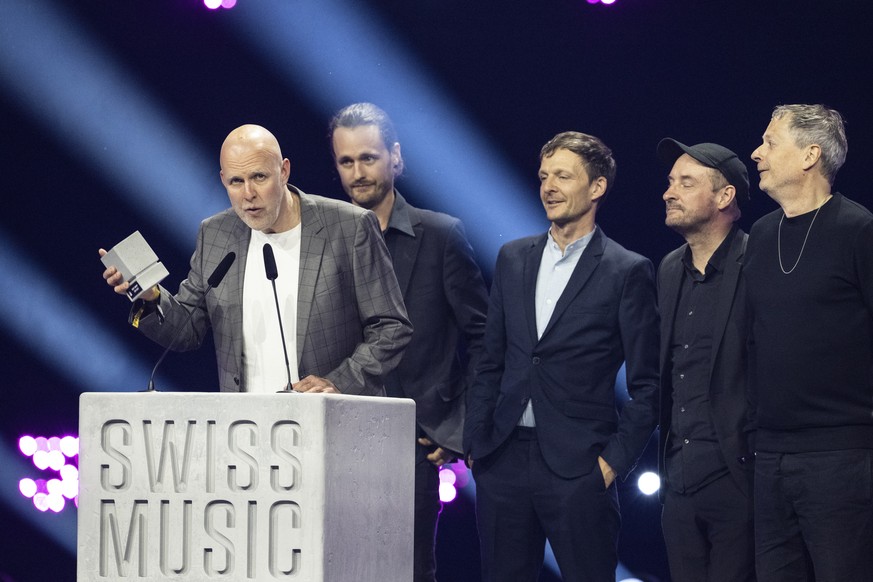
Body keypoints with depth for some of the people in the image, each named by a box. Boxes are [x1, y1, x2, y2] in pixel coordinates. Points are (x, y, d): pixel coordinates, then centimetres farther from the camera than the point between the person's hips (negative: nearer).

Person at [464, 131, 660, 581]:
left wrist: (614, 460, -8)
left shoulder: (627, 272, -2)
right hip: (505, 460, 5)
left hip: (578, 469, -5)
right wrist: (475, 442, 9)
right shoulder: (513, 258, 13)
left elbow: (646, 387, -2)